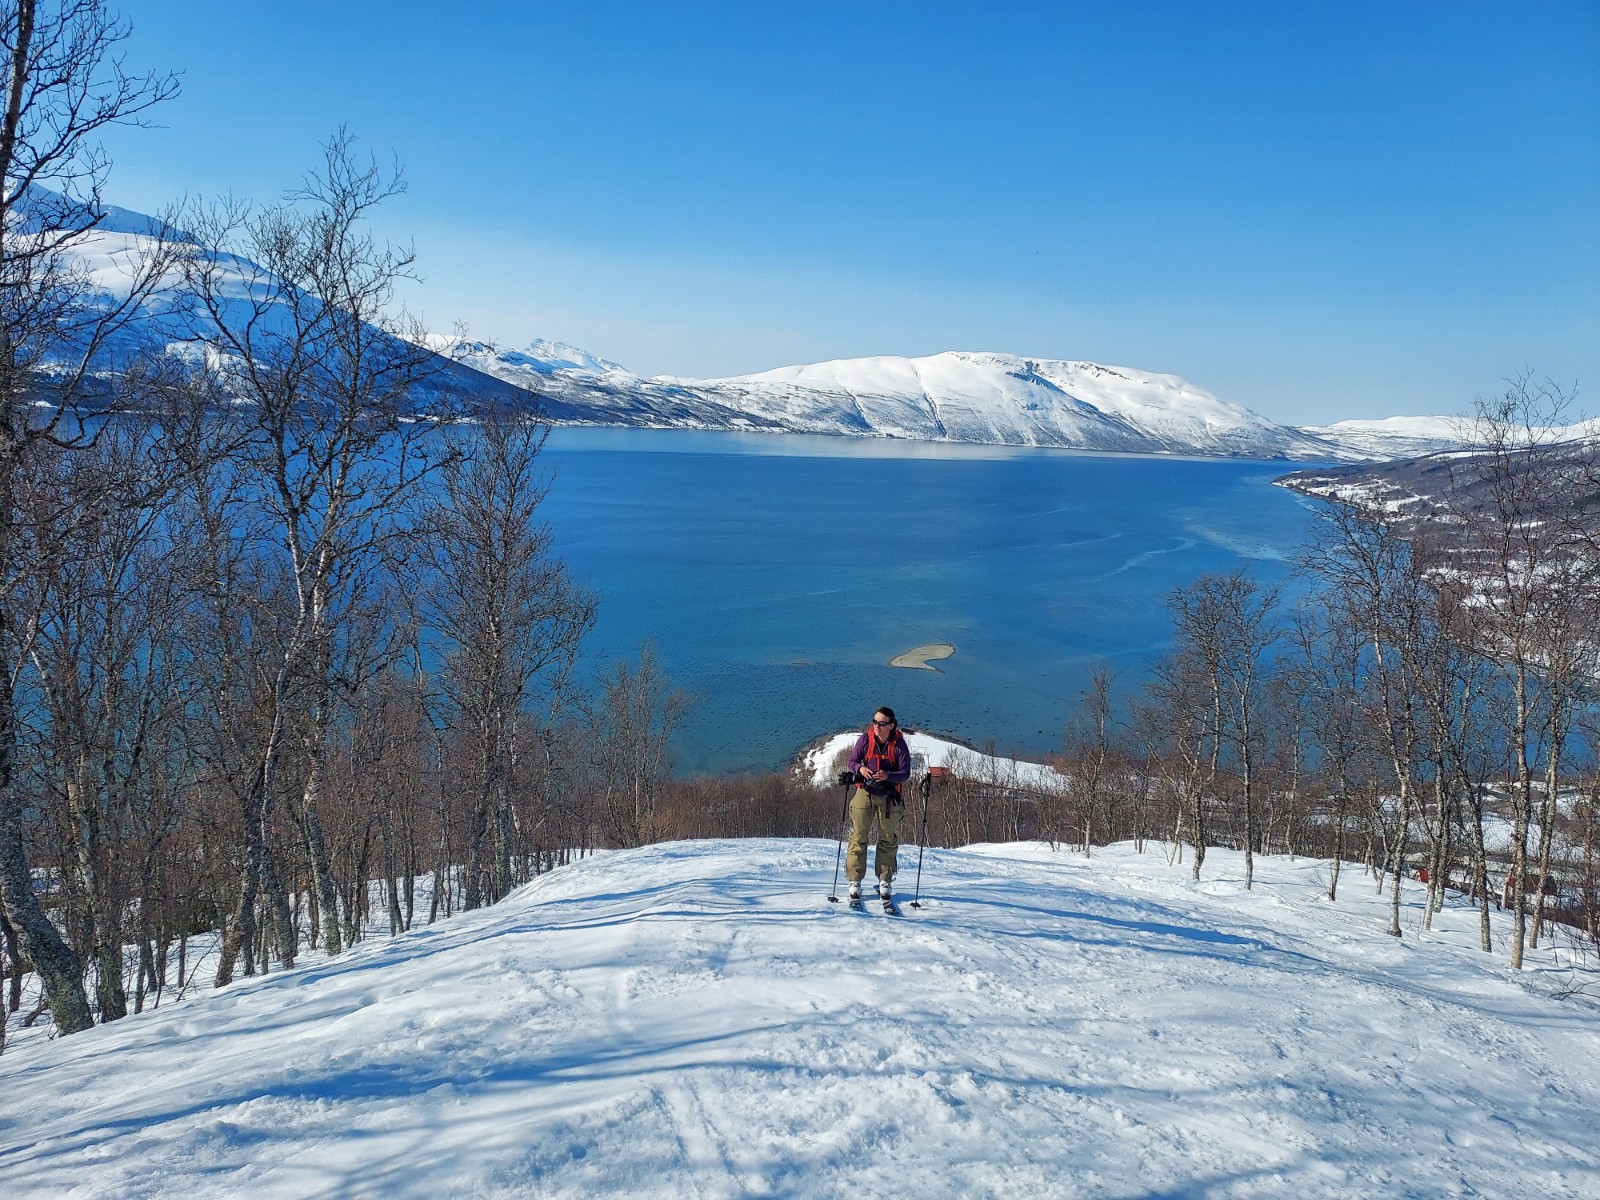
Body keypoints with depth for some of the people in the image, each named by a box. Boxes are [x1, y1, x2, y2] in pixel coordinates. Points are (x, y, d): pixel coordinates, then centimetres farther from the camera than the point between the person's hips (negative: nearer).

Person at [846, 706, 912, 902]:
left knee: (888, 840, 8)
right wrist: (860, 768, -20)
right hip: (864, 793, 0)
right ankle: (855, 881, 7)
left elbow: (905, 773, -9)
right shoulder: (865, 739, -6)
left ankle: (885, 881, 20)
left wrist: (888, 776, -28)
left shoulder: (899, 744, -10)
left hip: (889, 797, 0)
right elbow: (852, 761, 2)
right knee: (858, 838, 0)